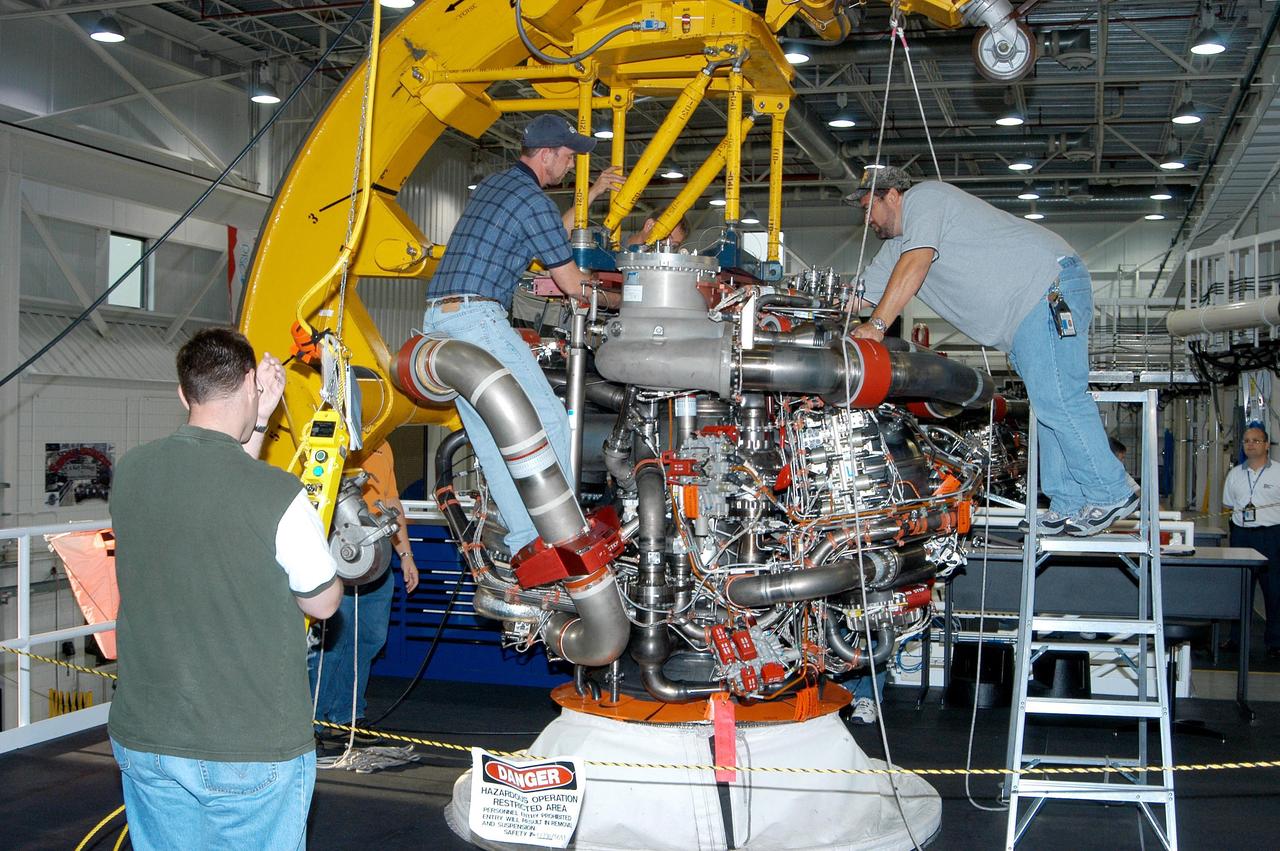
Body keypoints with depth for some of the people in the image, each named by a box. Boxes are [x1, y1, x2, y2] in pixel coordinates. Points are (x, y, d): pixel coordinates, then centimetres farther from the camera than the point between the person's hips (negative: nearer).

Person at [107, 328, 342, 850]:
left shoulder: (129, 473, -5)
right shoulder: (279, 497, -20)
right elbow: (324, 602, -4)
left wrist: (257, 421, 15)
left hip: (143, 740, 5)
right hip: (254, 750, -5)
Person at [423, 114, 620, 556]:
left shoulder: (490, 185, 21)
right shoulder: (534, 202, -6)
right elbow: (573, 284, 0)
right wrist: (615, 299, 18)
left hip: (437, 321, 10)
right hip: (478, 318, -10)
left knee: (489, 436, 7)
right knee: (547, 420, -6)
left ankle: (526, 541, 8)